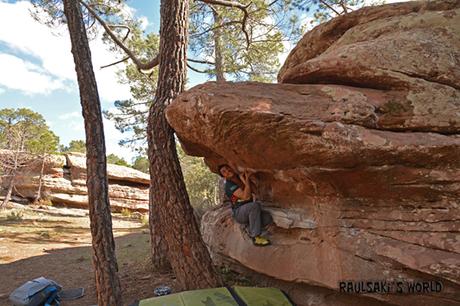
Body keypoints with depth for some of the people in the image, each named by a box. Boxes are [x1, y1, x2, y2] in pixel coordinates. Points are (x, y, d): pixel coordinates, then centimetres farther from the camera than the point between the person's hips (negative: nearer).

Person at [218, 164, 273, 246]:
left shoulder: (242, 177, 4)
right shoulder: (229, 185, -17)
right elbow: (246, 197, -26)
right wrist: (246, 180, -20)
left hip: (250, 211, 6)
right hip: (239, 214, -5)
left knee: (268, 218, -22)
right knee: (255, 205, -35)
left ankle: (251, 230, 3)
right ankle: (255, 237, -27)